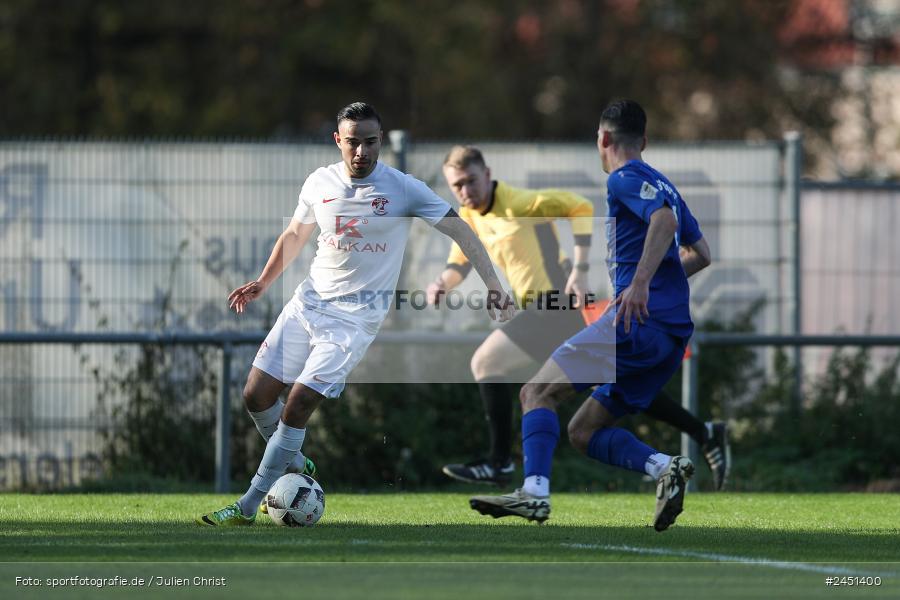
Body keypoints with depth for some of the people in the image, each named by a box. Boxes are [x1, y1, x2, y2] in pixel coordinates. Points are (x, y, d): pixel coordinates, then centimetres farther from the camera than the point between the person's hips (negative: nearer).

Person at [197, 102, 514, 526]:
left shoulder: (403, 189, -11)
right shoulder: (320, 183, 2)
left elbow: (460, 231, -10)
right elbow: (295, 235, 20)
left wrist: (493, 286, -19)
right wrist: (263, 282, 14)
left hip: (356, 315, -5)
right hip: (310, 300, 5)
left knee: (299, 403, -15)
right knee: (257, 396, 1)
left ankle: (247, 508, -8)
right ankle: (294, 466, 29)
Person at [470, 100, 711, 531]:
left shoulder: (625, 179, -1)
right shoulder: (661, 185, 26)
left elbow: (665, 220, -21)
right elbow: (701, 254, 33)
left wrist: (640, 284, -29)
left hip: (638, 321, -9)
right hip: (673, 333, 9)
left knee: (538, 391, -11)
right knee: (583, 432, 10)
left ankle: (535, 491, -28)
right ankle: (665, 467, -11)